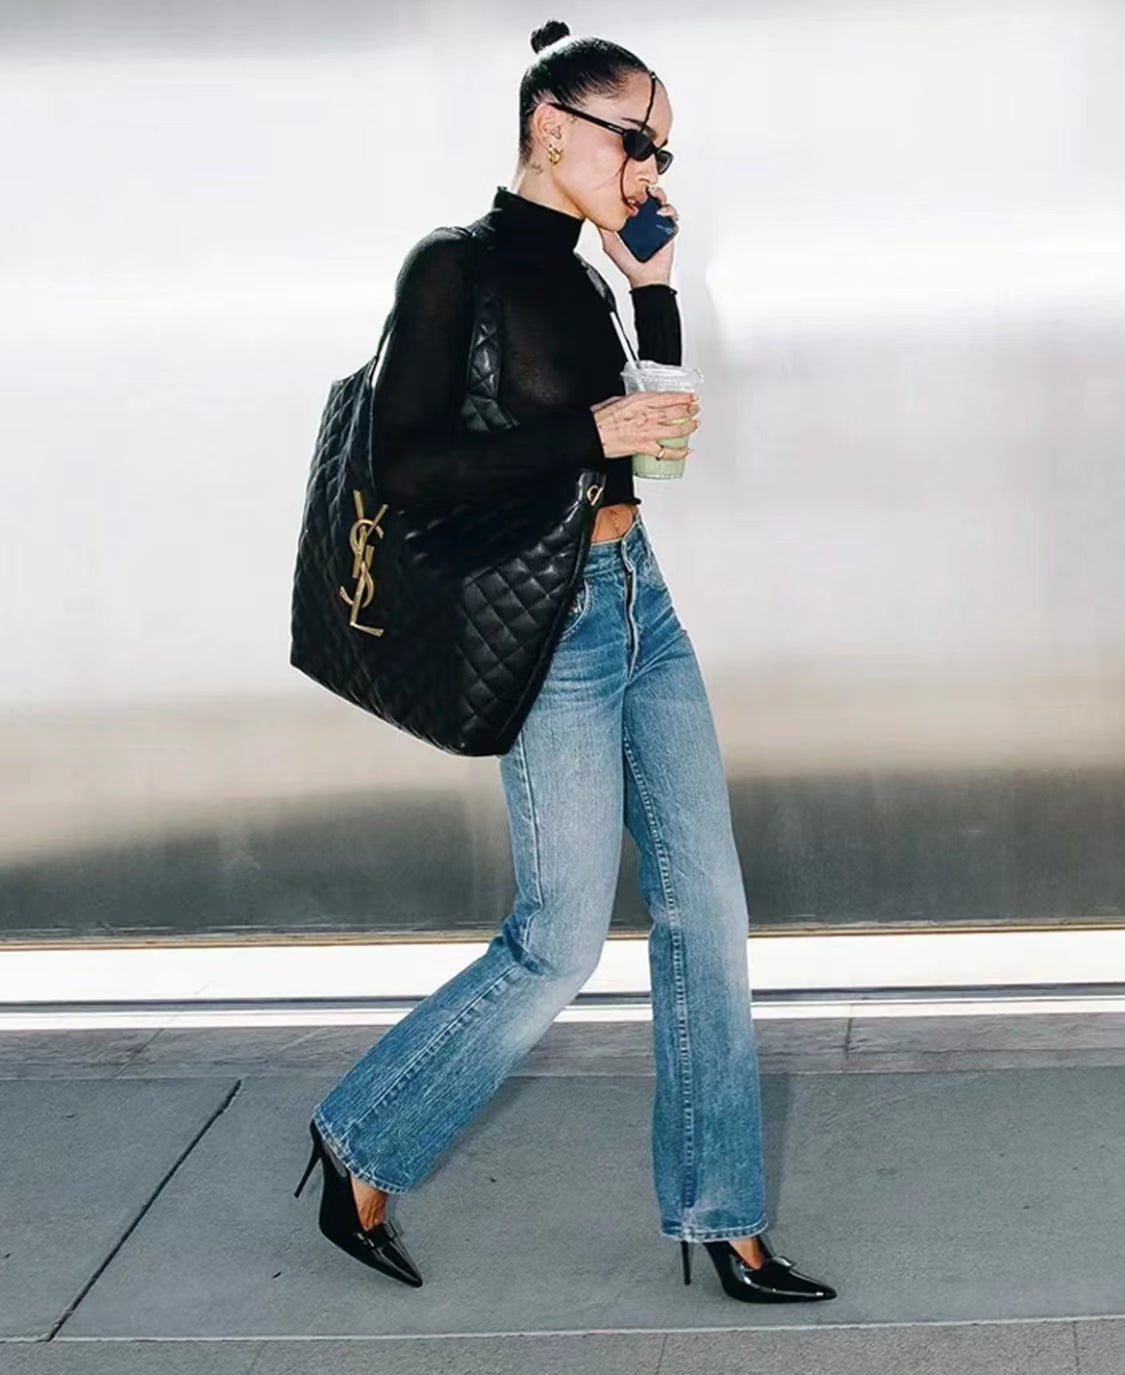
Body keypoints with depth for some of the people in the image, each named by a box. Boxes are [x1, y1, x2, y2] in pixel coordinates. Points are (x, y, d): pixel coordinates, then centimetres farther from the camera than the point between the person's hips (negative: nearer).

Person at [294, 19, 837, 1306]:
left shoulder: (571, 276, 12)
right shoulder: (458, 266, -12)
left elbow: (656, 430, 18)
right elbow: (402, 464, -19)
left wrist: (655, 283, 8)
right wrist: (590, 435, -21)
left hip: (642, 605, 8)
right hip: (553, 630, -8)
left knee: (706, 911, 6)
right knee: (560, 944, -1)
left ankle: (721, 1221, 16)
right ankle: (362, 1146, 20)